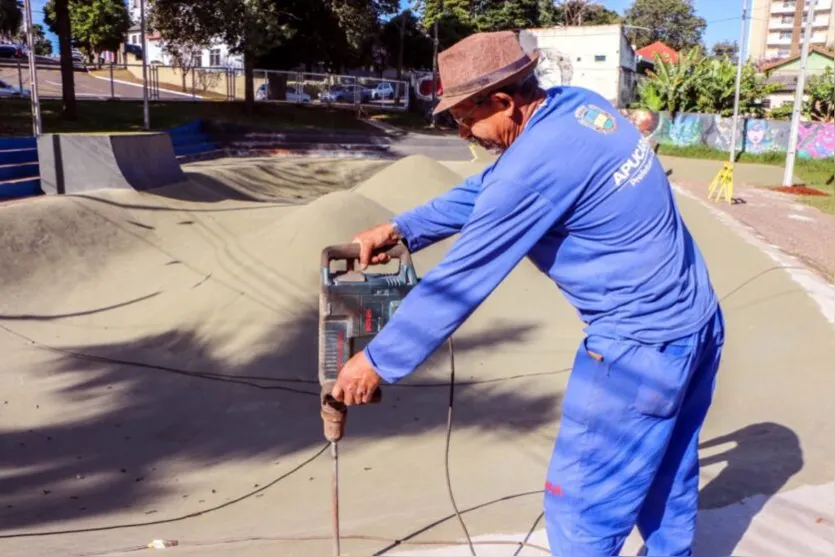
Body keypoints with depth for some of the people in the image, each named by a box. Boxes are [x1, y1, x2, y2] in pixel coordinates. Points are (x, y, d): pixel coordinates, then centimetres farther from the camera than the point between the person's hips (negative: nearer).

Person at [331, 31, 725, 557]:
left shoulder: (535, 165, -25)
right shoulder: (580, 105, 2)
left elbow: (459, 279, -20)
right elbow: (486, 191, 12)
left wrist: (379, 360, -9)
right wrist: (401, 229, 8)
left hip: (641, 346, -9)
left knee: (581, 509, 6)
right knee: (667, 479, 25)